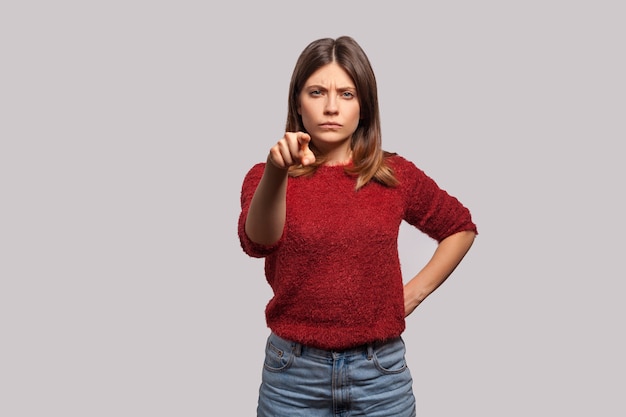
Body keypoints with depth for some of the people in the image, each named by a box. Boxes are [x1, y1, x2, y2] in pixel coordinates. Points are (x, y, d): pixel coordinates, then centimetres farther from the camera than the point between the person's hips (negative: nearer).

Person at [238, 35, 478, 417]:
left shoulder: (395, 175, -1)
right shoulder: (266, 176, -4)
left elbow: (461, 227, 13)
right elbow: (258, 241, -25)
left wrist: (415, 291, 2)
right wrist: (276, 172, -42)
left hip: (380, 374, 1)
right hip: (294, 373, -1)